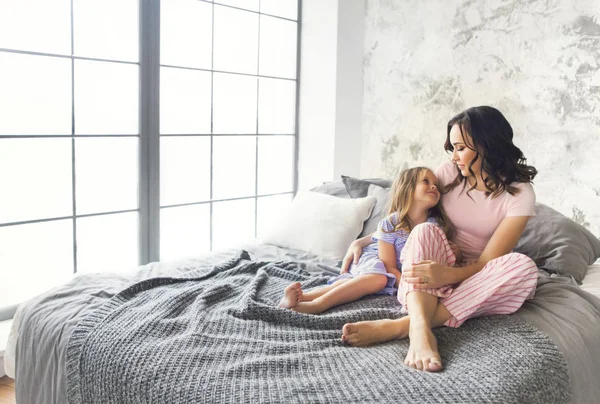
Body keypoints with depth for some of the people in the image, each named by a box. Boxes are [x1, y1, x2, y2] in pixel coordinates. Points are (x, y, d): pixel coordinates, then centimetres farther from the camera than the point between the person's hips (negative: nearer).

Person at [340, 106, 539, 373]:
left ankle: (401, 326, -44)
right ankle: (421, 331, -54)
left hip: (474, 278, -1)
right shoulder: (449, 173, -1)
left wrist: (447, 275, -37)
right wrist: (363, 241, -3)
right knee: (425, 230, -29)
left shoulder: (519, 193, -10)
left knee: (524, 267, -33)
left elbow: (488, 262, -17)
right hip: (438, 268, 1)